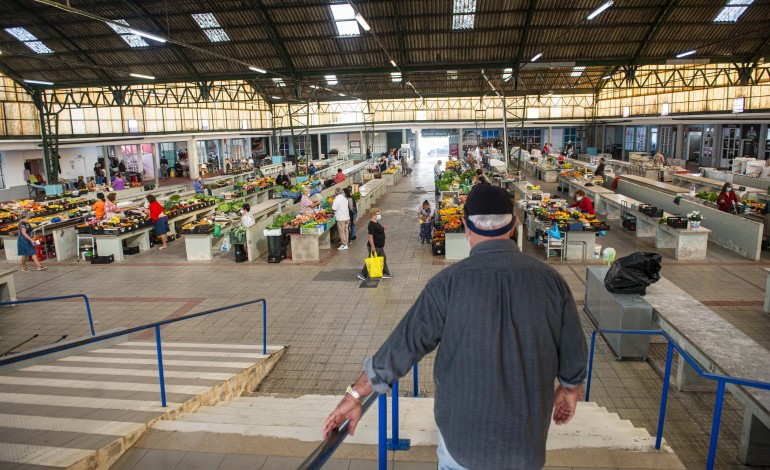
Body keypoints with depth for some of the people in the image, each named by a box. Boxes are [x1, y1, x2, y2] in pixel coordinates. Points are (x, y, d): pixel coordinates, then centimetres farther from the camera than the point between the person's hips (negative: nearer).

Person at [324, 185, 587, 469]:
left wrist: (354, 396, -4)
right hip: (527, 434, 2)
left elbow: (403, 347, -15)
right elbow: (573, 352, -1)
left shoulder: (449, 283, -19)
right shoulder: (550, 280, -12)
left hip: (464, 430, -2)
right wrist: (569, 388, 20)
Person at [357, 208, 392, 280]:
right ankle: (363, 274, 15)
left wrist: (382, 227, 5)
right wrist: (372, 247, -26)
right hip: (374, 247, -10)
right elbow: (370, 236, -26)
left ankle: (386, 273, 24)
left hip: (379, 246, 10)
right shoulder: (372, 224, -23)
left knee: (383, 258, 14)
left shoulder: (376, 222, 7)